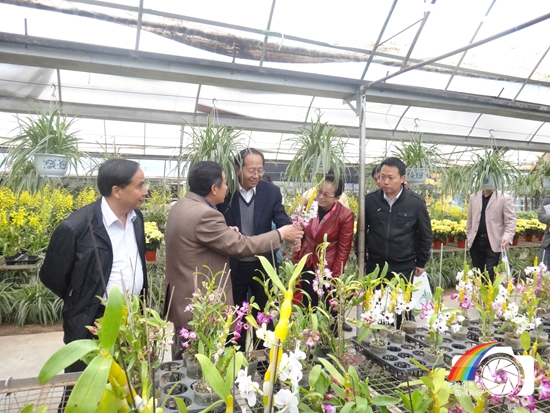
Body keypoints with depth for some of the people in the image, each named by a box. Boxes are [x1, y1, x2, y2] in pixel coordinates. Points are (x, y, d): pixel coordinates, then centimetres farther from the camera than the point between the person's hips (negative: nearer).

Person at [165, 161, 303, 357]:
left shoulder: (180, 207, 6)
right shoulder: (204, 214, -25)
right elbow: (241, 246, -21)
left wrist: (226, 233, 6)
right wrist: (280, 234, -9)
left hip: (182, 301, 10)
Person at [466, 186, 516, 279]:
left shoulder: (504, 198, -2)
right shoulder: (473, 197, 11)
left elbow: (510, 220, -6)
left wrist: (507, 237, -20)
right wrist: (468, 236, 11)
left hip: (493, 242, -4)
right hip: (475, 241, 4)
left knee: (490, 274, -6)